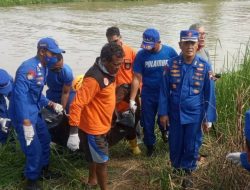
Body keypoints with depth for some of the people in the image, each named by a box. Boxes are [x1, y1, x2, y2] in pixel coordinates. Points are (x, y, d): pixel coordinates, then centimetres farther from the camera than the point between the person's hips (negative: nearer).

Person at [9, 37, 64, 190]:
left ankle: (44, 170, 43)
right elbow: (20, 95, -30)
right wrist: (26, 123, -33)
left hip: (35, 112, 10)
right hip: (24, 115, -10)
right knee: (34, 149, -2)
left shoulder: (43, 68, 6)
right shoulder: (28, 68, -25)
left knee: (45, 140, 21)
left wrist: (52, 104, 7)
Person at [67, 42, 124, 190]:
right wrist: (73, 132, -32)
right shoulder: (94, 78, -30)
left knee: (95, 157, 28)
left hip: (101, 125, 9)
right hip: (93, 128, -9)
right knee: (102, 161, 5)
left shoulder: (109, 72, 0)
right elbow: (77, 104, -31)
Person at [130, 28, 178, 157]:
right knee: (147, 123, 12)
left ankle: (164, 131, 52)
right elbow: (137, 78, -9)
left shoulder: (170, 52, -12)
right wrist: (132, 99, -11)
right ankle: (150, 145, 36)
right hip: (148, 96, 0)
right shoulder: (141, 55, -11)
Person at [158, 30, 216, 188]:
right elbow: (164, 91, -1)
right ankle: (176, 169, 41)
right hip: (174, 114, 1)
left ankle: (188, 172, 34)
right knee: (175, 144, 16)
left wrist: (208, 118, -4)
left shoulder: (205, 67, -9)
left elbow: (209, 95, -3)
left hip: (194, 115, -1)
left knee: (192, 146, 12)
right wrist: (163, 113, -2)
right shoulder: (171, 64, -7)